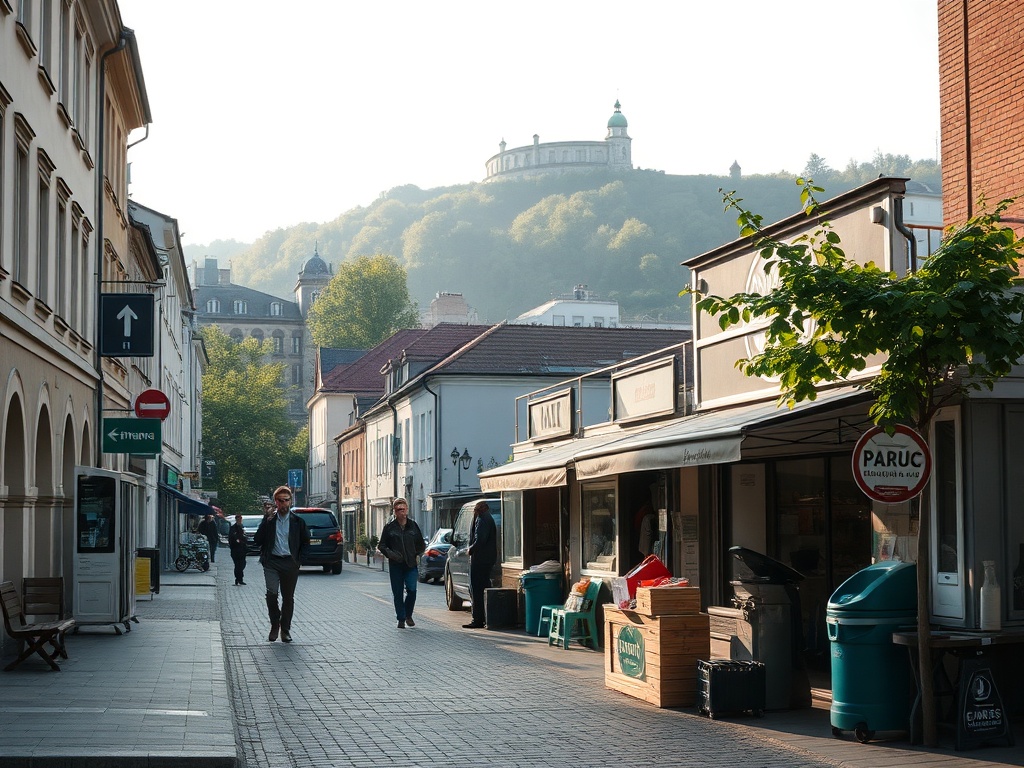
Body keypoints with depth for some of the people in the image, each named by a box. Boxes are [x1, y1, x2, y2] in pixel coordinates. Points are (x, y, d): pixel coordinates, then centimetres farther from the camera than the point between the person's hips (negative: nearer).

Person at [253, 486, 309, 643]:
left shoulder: (297, 521, 6)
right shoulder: (269, 519, 6)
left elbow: (306, 542, 15)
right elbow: (257, 540, 1)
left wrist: (298, 557, 6)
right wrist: (266, 521, -8)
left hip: (290, 564, 1)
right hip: (272, 562, -1)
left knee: (288, 597, 4)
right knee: (271, 594, -14)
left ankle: (285, 629, 15)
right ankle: (274, 625, 5)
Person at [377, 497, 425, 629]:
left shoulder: (413, 525, 7)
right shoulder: (389, 527, 2)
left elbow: (421, 544, 17)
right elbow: (381, 545, 6)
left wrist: (417, 554, 1)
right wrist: (390, 554, -10)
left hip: (411, 564, 0)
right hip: (395, 565, 0)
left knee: (411, 589, -9)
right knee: (398, 592, 1)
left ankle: (408, 615, 13)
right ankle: (401, 619, 12)